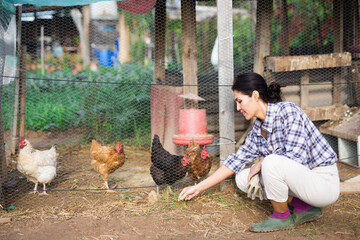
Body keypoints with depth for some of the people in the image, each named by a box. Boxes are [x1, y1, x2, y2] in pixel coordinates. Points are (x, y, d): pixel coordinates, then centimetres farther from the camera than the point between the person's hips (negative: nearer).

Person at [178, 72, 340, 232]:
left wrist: (261, 164, -13)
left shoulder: (287, 110, -18)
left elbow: (296, 155, -28)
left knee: (272, 163, -32)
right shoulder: (257, 131, 5)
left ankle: (282, 217, -5)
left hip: (325, 183, -8)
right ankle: (304, 208, 5)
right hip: (300, 179, 8)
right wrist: (198, 188, 11)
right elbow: (236, 161, 10)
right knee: (243, 179, 4)